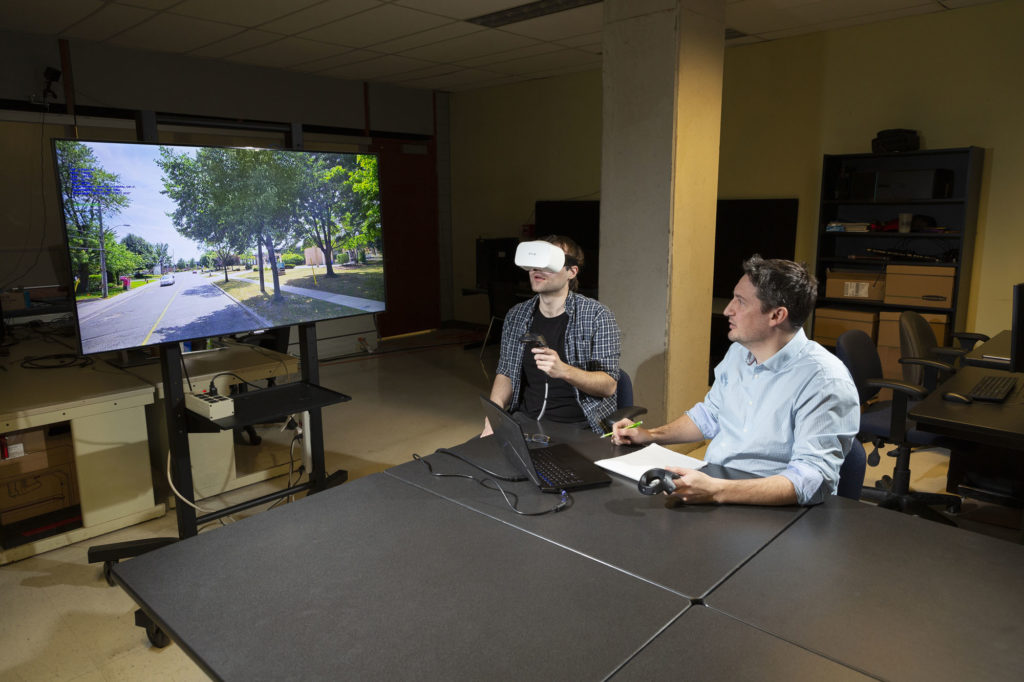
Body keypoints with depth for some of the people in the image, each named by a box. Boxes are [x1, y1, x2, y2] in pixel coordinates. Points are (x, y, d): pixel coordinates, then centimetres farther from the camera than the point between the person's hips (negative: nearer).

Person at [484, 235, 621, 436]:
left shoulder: (597, 316, -8)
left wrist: (563, 371, -29)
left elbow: (609, 385, -10)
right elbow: (505, 373, 12)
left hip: (577, 425, -4)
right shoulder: (516, 315, 8)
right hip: (525, 417, 4)